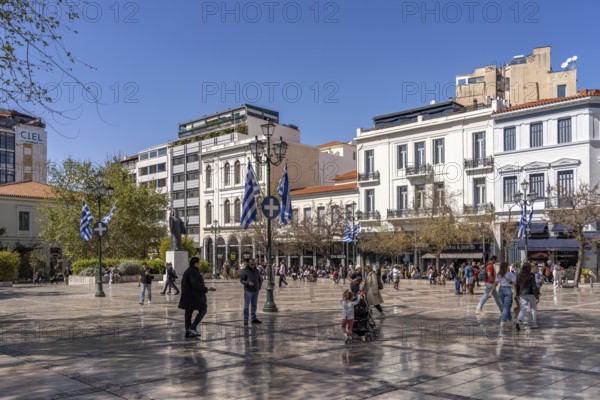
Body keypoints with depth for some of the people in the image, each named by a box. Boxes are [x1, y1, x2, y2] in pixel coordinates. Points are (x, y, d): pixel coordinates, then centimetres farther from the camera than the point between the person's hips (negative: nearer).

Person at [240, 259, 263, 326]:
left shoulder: (257, 271, 12)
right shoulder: (245, 271, -5)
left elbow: (260, 279, 23)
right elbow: (241, 280, -7)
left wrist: (260, 286, 11)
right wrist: (248, 283, -23)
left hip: (255, 291, 5)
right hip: (248, 291, -5)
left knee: (254, 305, 12)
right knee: (246, 306, -4)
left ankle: (254, 318, 20)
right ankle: (245, 319, 0)